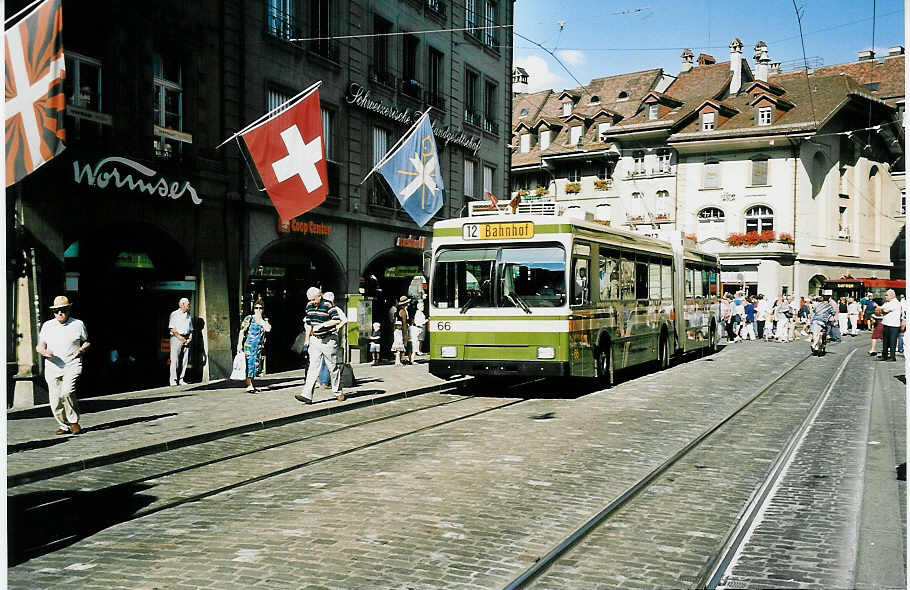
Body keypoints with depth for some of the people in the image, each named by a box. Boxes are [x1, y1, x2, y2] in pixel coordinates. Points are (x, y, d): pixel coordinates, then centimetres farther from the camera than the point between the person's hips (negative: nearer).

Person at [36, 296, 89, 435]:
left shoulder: (78, 324, 7)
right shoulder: (47, 326, 12)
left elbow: (87, 342, 17)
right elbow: (39, 346, 14)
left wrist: (82, 349, -6)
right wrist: (44, 351, -10)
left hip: (72, 366, -3)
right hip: (52, 367, 3)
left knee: (67, 392, -24)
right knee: (55, 399, -2)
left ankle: (73, 421, -5)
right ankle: (64, 425, 15)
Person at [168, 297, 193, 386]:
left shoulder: (188, 315, 21)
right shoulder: (174, 314, 3)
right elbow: (172, 328, -6)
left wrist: (190, 336, 2)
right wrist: (179, 337, -14)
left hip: (186, 339, 6)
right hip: (176, 338, -5)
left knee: (184, 360, 1)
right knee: (175, 359, -9)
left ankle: (181, 379, 4)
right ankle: (173, 380, -8)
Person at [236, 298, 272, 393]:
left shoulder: (264, 320, 11)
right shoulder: (248, 319, 1)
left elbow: (268, 329, -9)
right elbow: (242, 332, -4)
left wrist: (260, 319, -7)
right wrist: (239, 344, -13)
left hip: (259, 347, 4)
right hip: (249, 346, -4)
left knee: (256, 365, 8)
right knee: (249, 364, -8)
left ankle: (251, 385, 18)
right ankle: (249, 386, -5)